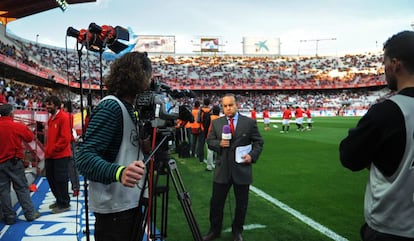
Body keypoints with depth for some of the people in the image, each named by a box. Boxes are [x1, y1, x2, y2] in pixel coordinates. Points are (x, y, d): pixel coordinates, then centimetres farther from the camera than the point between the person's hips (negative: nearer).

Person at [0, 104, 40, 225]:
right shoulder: (18, 126, -9)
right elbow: (30, 137, 3)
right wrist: (25, 128, 17)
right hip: (14, 162, -2)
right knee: (22, 188, 6)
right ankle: (30, 213, 10)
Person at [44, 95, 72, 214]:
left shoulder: (63, 117, -14)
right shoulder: (51, 118, 14)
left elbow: (65, 138, -20)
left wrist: (53, 150, -16)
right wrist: (48, 150, 10)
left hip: (61, 155, -9)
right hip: (50, 155, 9)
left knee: (60, 180, -1)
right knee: (51, 178, 16)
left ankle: (64, 204, 12)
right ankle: (59, 200, 31)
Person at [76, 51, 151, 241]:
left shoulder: (128, 108, 10)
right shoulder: (111, 107, -18)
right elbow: (84, 157, -27)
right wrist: (118, 172, -43)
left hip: (130, 203, 9)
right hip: (114, 208, -9)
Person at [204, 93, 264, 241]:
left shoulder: (249, 122, -2)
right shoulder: (216, 123, 4)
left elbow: (258, 142, 3)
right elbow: (209, 141, 7)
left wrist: (252, 155, -13)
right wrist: (219, 143, -13)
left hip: (242, 169, -1)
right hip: (222, 169, 1)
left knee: (241, 203, 12)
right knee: (216, 202, 8)